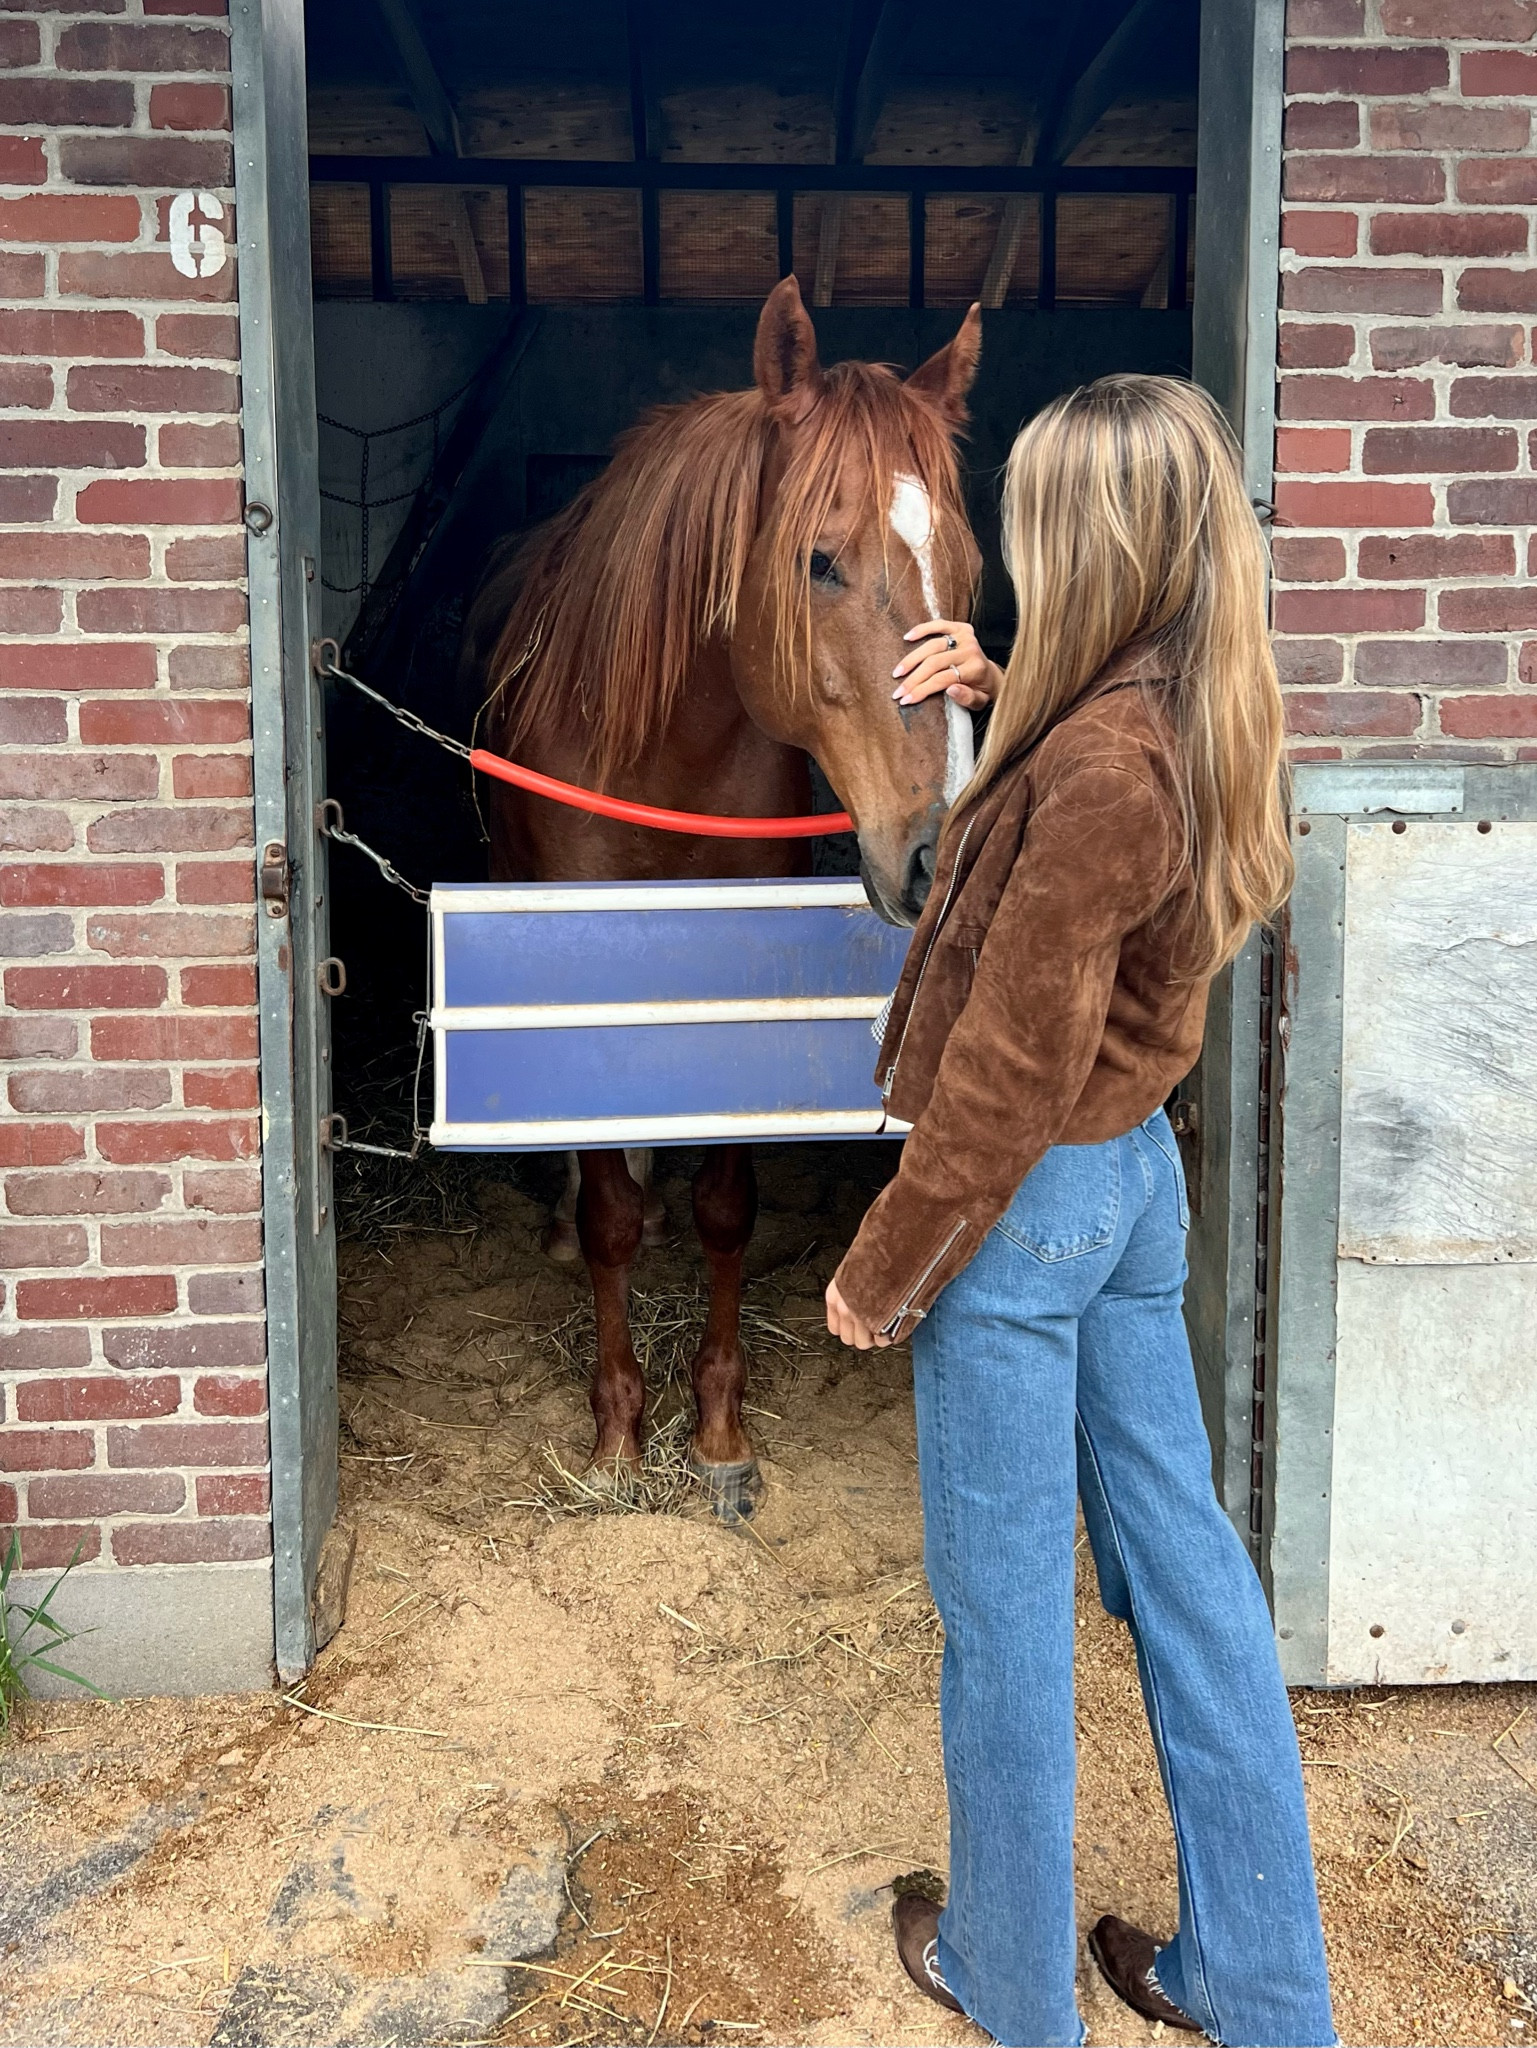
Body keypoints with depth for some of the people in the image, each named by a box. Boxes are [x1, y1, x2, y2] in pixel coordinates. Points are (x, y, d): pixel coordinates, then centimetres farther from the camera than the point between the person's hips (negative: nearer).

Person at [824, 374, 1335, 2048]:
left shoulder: (1101, 765, -24)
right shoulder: (1199, 724, 3)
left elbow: (1008, 1067, -22)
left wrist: (884, 1265, -12)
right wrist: (997, 700, 11)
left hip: (1027, 1201, -9)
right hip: (1137, 1172, 9)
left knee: (1002, 1599, 8)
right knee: (1179, 1555, 17)